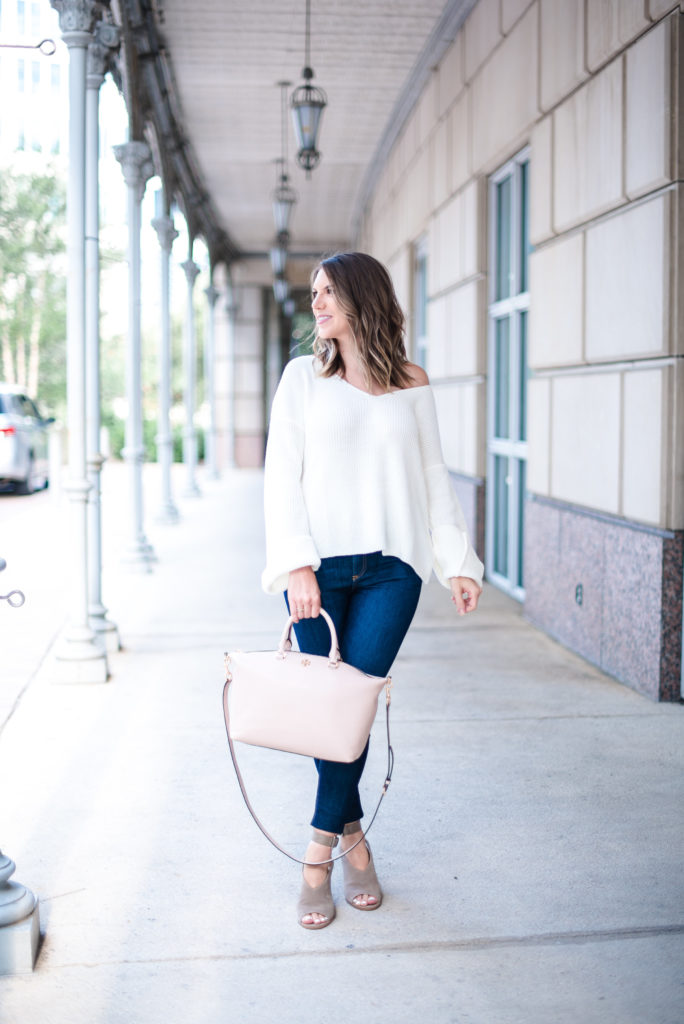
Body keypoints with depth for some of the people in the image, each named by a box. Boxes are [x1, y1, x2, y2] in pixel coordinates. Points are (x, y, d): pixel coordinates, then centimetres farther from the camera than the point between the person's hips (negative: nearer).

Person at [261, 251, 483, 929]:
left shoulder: (412, 385, 10)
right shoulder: (303, 377, 7)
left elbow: (433, 476, 14)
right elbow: (282, 474, 1)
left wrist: (457, 561, 8)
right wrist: (295, 563, -11)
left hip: (390, 568, 0)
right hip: (317, 567, 0)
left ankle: (319, 855, 7)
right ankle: (353, 837, 15)